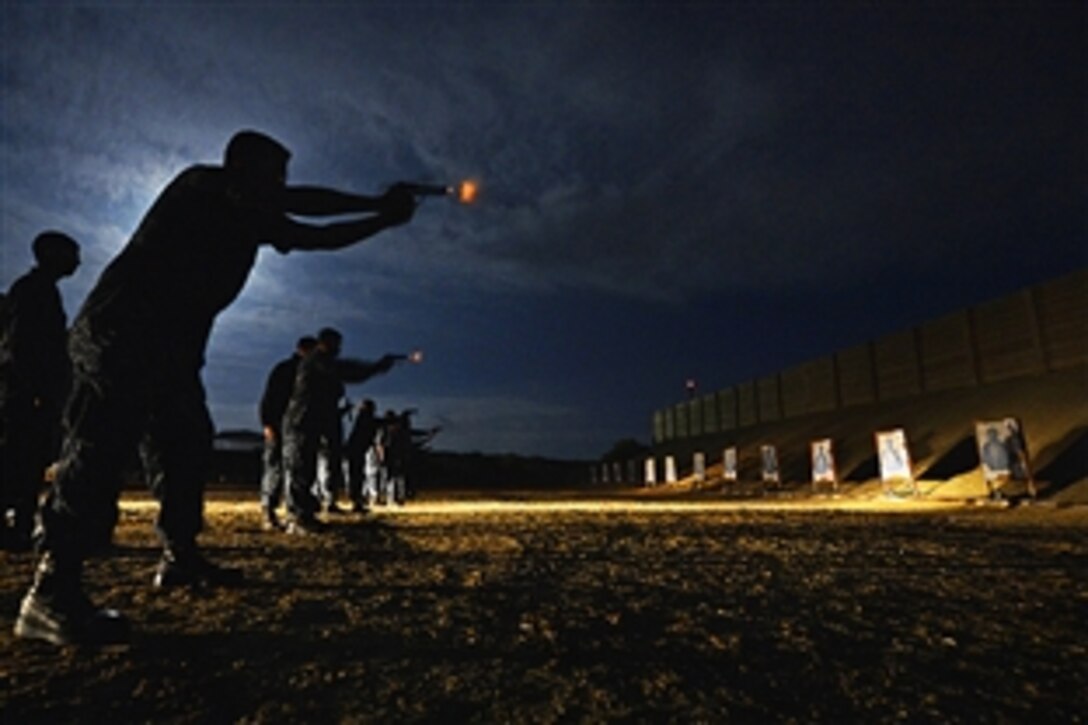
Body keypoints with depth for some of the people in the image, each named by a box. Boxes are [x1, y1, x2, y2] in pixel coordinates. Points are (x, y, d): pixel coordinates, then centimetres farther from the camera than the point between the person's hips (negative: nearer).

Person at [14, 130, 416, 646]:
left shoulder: (251, 214, 16)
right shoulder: (200, 184, -6)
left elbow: (313, 235, 16)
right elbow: (294, 202, -19)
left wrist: (382, 217, 9)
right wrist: (379, 206, -16)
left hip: (172, 345, 9)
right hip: (120, 332, -9)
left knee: (185, 444, 10)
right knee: (101, 448, -15)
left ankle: (180, 556, 22)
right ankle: (51, 593, -13)